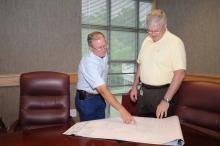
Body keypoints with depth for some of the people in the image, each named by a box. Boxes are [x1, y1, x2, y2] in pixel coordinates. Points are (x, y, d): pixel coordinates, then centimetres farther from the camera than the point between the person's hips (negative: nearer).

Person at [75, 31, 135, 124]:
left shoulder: (104, 54, -6)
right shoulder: (89, 63, -30)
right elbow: (103, 90, -38)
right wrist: (122, 111, -43)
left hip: (99, 97, 7)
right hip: (86, 99, -7)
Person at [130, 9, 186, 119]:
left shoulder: (175, 42, -14)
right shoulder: (146, 40, 7)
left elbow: (180, 74, -20)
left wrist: (166, 100, -24)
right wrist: (134, 86, 12)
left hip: (163, 92, -6)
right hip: (143, 91, 6)